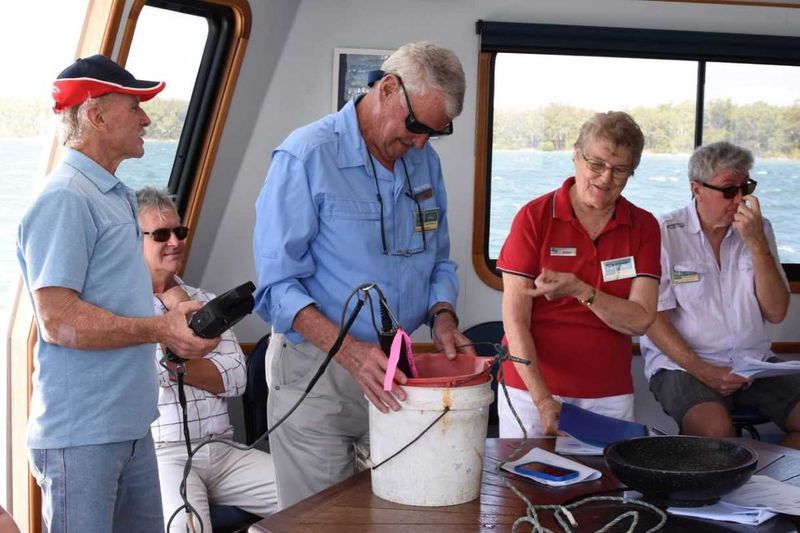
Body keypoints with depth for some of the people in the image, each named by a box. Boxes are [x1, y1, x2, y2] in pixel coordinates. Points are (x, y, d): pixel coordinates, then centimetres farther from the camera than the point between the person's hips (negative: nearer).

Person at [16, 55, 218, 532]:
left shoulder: (115, 196, 16)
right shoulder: (66, 199, -15)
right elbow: (59, 321, -22)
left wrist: (172, 322, 12)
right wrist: (158, 329, -24)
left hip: (131, 423, 9)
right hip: (82, 435, -9)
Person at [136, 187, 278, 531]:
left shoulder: (205, 302, 20)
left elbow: (235, 379, 7)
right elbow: (152, 371, -14)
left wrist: (173, 364, -7)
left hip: (223, 451, 6)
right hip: (161, 453, -5)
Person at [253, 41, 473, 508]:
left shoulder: (426, 162, 7)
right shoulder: (305, 157, -13)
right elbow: (279, 285, -17)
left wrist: (443, 315, -5)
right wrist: (352, 353, -29)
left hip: (396, 372, 5)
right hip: (316, 370, -5)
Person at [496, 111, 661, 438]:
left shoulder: (643, 227, 4)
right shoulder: (535, 217, -4)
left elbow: (640, 320, -5)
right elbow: (514, 320, -9)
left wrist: (581, 291, -22)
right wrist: (542, 400, -17)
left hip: (609, 397, 2)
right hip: (531, 390, -2)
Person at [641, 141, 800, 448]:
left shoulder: (758, 229, 9)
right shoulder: (665, 235, -4)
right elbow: (655, 320, -6)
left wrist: (756, 243, -9)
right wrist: (702, 371, -18)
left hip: (753, 362, 5)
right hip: (682, 363, -5)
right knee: (715, 428, -33)